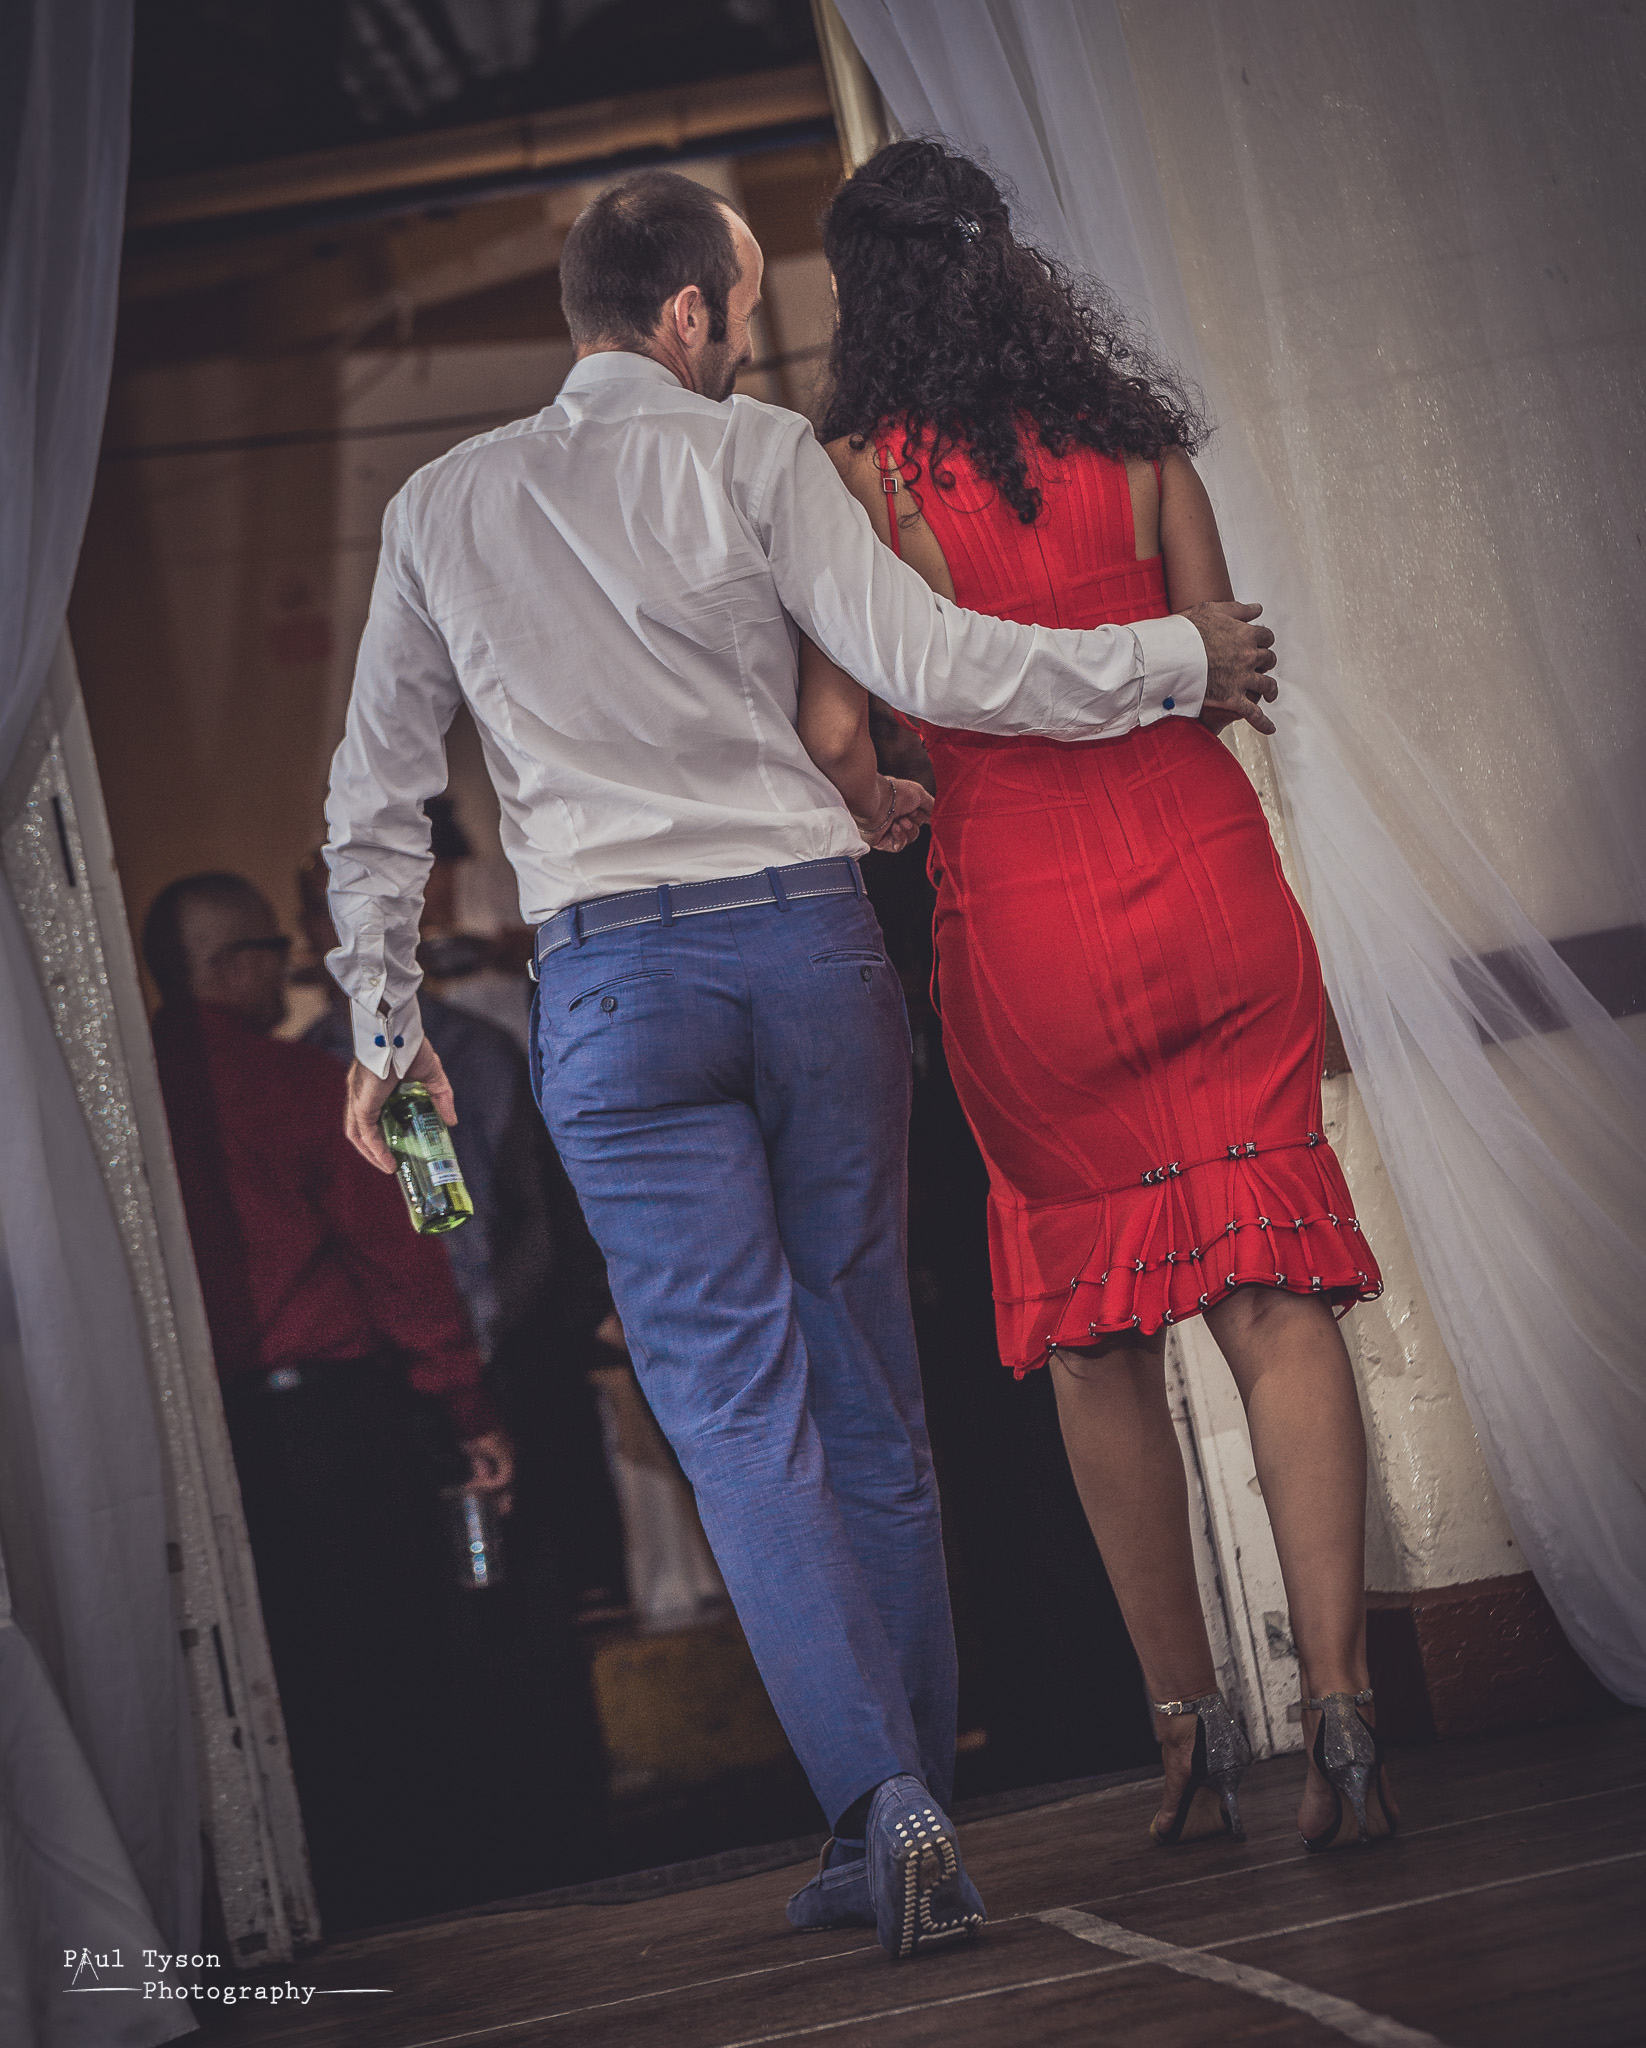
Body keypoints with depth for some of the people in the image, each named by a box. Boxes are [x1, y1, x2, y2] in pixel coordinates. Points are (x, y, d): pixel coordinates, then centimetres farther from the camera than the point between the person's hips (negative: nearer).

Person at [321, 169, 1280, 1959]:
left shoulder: (440, 509, 11)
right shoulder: (753, 456, 2)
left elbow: (377, 794, 13)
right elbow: (929, 666, -7)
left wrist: (384, 1019, 21)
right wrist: (1180, 656, 2)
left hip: (609, 973, 1)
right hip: (808, 935, 0)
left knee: (738, 1409, -2)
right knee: (867, 1399, 8)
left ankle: (884, 1802, -15)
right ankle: (911, 1826, 12)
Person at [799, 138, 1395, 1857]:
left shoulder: (860, 474, -4)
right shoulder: (1133, 436, 5)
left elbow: (834, 727, -9)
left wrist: (862, 824, 11)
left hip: (1024, 919, -2)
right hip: (1205, 875, 2)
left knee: (1097, 1331, 11)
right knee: (1269, 1296, 0)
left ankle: (1191, 1730, 16)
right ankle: (1339, 1713, -10)